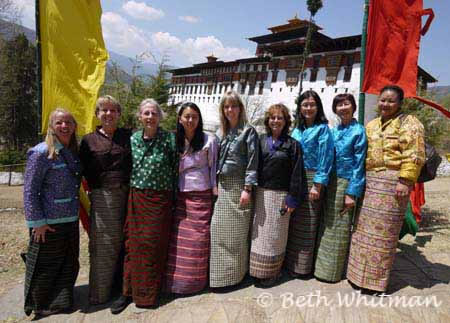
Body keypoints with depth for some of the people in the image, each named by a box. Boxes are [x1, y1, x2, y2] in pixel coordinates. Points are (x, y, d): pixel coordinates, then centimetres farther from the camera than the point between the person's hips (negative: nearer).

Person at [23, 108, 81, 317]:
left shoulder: (73, 152, 7)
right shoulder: (41, 153, -13)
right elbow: (29, 190, -14)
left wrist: (77, 211, 13)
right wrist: (37, 222, -15)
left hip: (71, 220, 7)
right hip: (49, 223, -6)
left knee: (69, 264, 17)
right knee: (44, 267, 10)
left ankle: (61, 301, 36)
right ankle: (38, 306, 32)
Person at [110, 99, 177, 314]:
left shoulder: (169, 139, -5)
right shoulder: (133, 139, 5)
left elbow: (175, 169, -2)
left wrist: (174, 198, -1)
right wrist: (129, 195, 9)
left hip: (160, 199, -3)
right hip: (136, 198, 3)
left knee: (154, 245, 5)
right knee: (132, 245, 7)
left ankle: (149, 294, 24)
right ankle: (128, 291, 23)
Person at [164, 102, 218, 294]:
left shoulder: (209, 140, -1)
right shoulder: (175, 142, 7)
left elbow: (214, 167, 0)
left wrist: (215, 192, -3)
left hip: (202, 196, -2)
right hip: (180, 197, 3)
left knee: (198, 240, 4)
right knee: (177, 240, 3)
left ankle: (196, 281, 22)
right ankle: (176, 280, 19)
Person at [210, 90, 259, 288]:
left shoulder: (248, 131, -4)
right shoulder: (220, 133, 13)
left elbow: (252, 162, -10)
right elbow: (216, 160, 15)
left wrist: (247, 189, -16)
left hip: (239, 185, -5)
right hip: (222, 186, 5)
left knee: (237, 232, 2)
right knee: (218, 230, 7)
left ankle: (236, 272, 19)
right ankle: (219, 272, 22)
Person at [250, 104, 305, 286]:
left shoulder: (292, 144, -1)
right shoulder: (261, 141, 8)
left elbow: (296, 173, -5)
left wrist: (292, 199, -10)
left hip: (280, 195, -3)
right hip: (260, 194, 3)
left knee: (275, 235, 6)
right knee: (259, 233, 9)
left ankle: (272, 272, 20)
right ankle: (259, 270, 24)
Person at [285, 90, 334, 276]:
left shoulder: (323, 128, -3)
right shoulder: (297, 130, 14)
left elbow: (325, 159, -10)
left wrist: (317, 185, -17)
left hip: (311, 179, -5)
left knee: (306, 225, 2)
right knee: (293, 222, 10)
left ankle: (302, 266, 16)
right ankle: (290, 261, 24)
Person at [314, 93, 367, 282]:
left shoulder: (358, 131, -7)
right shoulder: (333, 131, 11)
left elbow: (359, 165, -10)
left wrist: (352, 193, -14)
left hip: (345, 183, -6)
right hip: (330, 182, 6)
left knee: (339, 228, 3)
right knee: (326, 225, 13)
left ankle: (333, 271, 18)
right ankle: (323, 265, 29)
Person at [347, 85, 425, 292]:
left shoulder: (408, 123, -1)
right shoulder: (371, 125, 19)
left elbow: (414, 156, -11)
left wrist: (405, 181, -19)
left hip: (392, 181, -7)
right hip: (370, 181, 7)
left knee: (383, 230, -1)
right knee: (364, 228, 11)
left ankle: (377, 279, 14)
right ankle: (360, 274, 25)